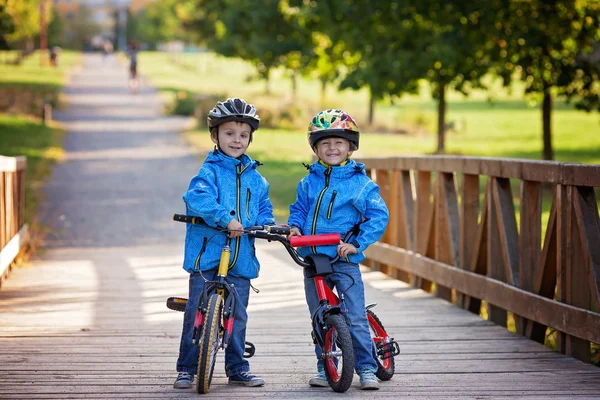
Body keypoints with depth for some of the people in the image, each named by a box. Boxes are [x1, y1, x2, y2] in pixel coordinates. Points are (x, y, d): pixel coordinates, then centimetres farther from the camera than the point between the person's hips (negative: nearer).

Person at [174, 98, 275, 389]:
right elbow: (197, 198, -22)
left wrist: (265, 223, -1)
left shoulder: (255, 178, 15)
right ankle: (187, 369, 6)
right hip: (206, 254, -4)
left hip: (241, 257, 5)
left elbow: (263, 208, 22)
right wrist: (226, 219, -32)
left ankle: (237, 368, 20)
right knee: (197, 313, -4)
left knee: (237, 315, 8)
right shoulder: (210, 171, -4)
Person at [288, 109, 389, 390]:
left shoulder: (361, 182, -3)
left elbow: (378, 216, -5)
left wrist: (357, 243, -14)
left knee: (356, 318, -8)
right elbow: (299, 208, 19)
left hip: (345, 261, -4)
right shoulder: (308, 182, 8)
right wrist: (295, 226, -2)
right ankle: (325, 368, 20)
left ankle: (366, 369, 0)